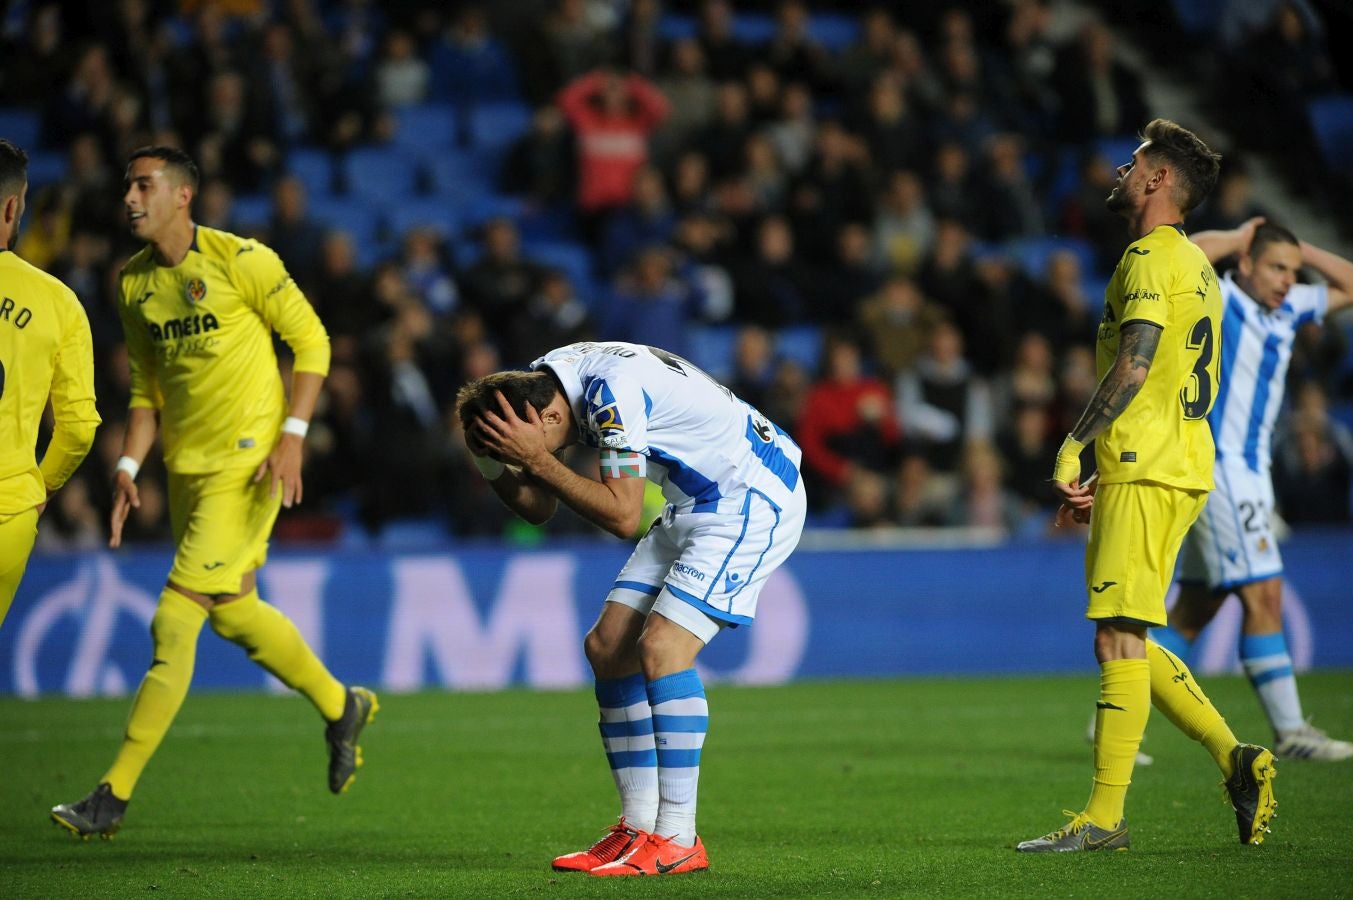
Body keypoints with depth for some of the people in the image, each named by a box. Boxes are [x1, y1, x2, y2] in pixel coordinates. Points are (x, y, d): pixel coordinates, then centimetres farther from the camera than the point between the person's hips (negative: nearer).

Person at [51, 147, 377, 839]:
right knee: (233, 612, 15)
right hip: (186, 467, 7)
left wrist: (292, 436, -15)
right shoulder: (132, 284, 6)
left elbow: (311, 340, -7)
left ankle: (114, 795, -12)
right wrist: (130, 466, 4)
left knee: (174, 622, -12)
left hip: (248, 465, -7)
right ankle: (340, 707, 39)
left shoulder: (240, 260, -13)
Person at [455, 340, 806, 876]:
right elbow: (537, 509, 7)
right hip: (695, 505, 10)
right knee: (607, 648, 4)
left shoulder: (612, 392, -28)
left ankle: (677, 840, -16)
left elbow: (623, 516, -29)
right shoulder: (544, 381, 1)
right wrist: (489, 460, -11)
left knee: (661, 649, -21)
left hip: (752, 500, -10)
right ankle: (639, 827, 9)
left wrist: (535, 459, -29)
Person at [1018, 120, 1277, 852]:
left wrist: (1071, 450, -16)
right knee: (1125, 640, 13)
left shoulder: (1150, 257, -8)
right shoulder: (1193, 264, 22)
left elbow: (1134, 366, -19)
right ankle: (1235, 758, 7)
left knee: (1118, 637, -10)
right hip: (1182, 467, 10)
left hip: (1144, 474, -10)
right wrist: (1102, 480, 22)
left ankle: (1103, 817, -11)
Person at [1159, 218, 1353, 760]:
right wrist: (1235, 239, -15)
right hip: (1217, 465, -9)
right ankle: (1290, 733, -9)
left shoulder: (1285, 310, 13)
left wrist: (1301, 250, 12)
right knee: (1263, 595, -10)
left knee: (1197, 607, 9)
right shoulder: (1216, 302, -10)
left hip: (1247, 471, 9)